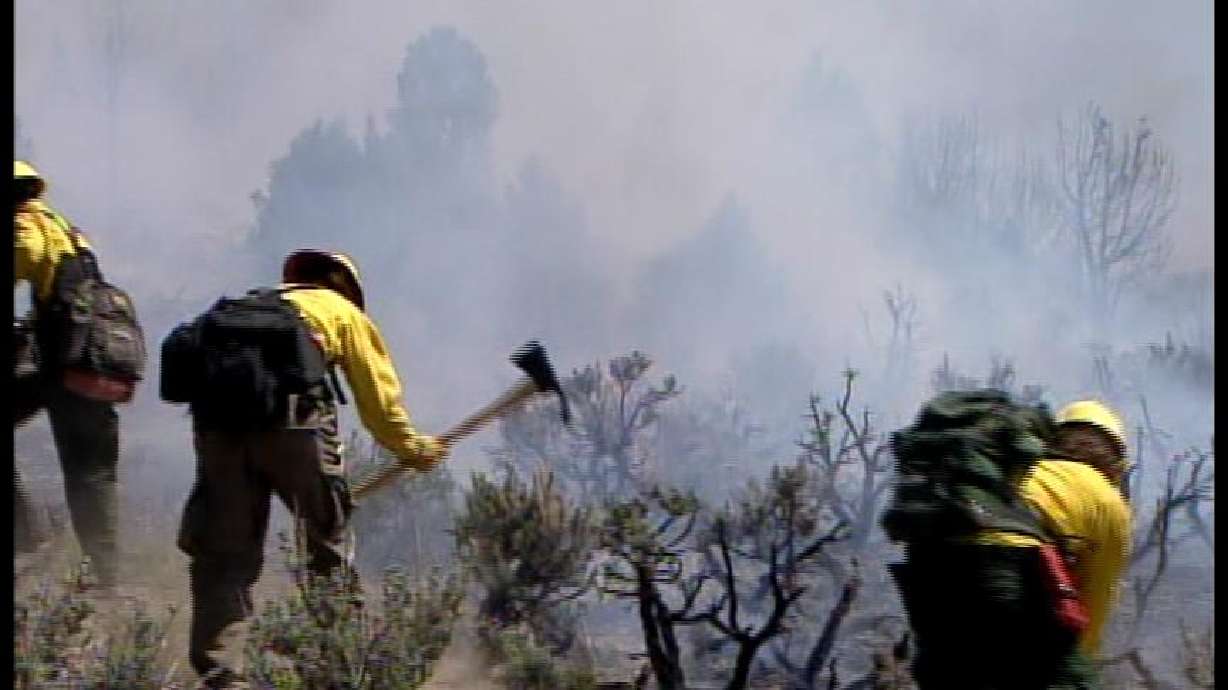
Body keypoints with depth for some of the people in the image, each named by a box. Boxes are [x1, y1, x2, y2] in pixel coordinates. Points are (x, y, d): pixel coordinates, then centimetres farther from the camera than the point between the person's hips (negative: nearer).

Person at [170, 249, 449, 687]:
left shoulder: (249, 303, 36)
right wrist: (414, 449, 39)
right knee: (329, 536, 12)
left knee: (223, 554, 9)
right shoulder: (343, 310, 25)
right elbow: (379, 396, 22)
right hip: (290, 409, -3)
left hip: (216, 412, 4)